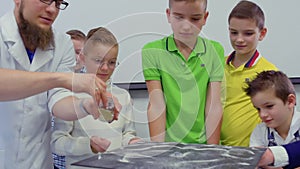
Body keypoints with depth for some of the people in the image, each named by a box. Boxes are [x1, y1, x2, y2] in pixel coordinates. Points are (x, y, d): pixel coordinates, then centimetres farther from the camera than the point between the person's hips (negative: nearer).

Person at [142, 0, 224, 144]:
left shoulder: (215, 50, 4)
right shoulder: (152, 51, 0)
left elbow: (214, 106, 0)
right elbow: (156, 105, -4)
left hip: (202, 144, 1)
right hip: (167, 145, -1)